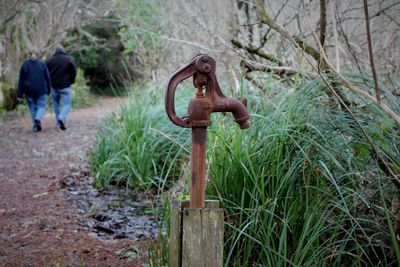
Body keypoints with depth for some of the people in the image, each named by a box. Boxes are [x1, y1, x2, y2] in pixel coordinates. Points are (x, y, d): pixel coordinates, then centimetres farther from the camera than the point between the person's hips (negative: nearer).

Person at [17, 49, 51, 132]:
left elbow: (21, 81, 1)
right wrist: (48, 90, 10)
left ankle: (36, 126, 8)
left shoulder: (24, 65, 2)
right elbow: (47, 78, 2)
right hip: (41, 91, -1)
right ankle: (38, 119, -24)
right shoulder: (42, 64, 3)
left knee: (33, 108, 11)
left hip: (29, 91, 1)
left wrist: (19, 95, 2)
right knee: (41, 106, 4)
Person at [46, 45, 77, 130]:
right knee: (67, 104, -1)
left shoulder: (50, 60, 3)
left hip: (54, 86, 2)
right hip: (65, 86, -2)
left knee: (56, 104, 13)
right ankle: (62, 118, -26)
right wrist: (71, 81, 5)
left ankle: (58, 123, 13)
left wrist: (49, 82, 13)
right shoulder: (69, 59, -3)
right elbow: (73, 71, -9)